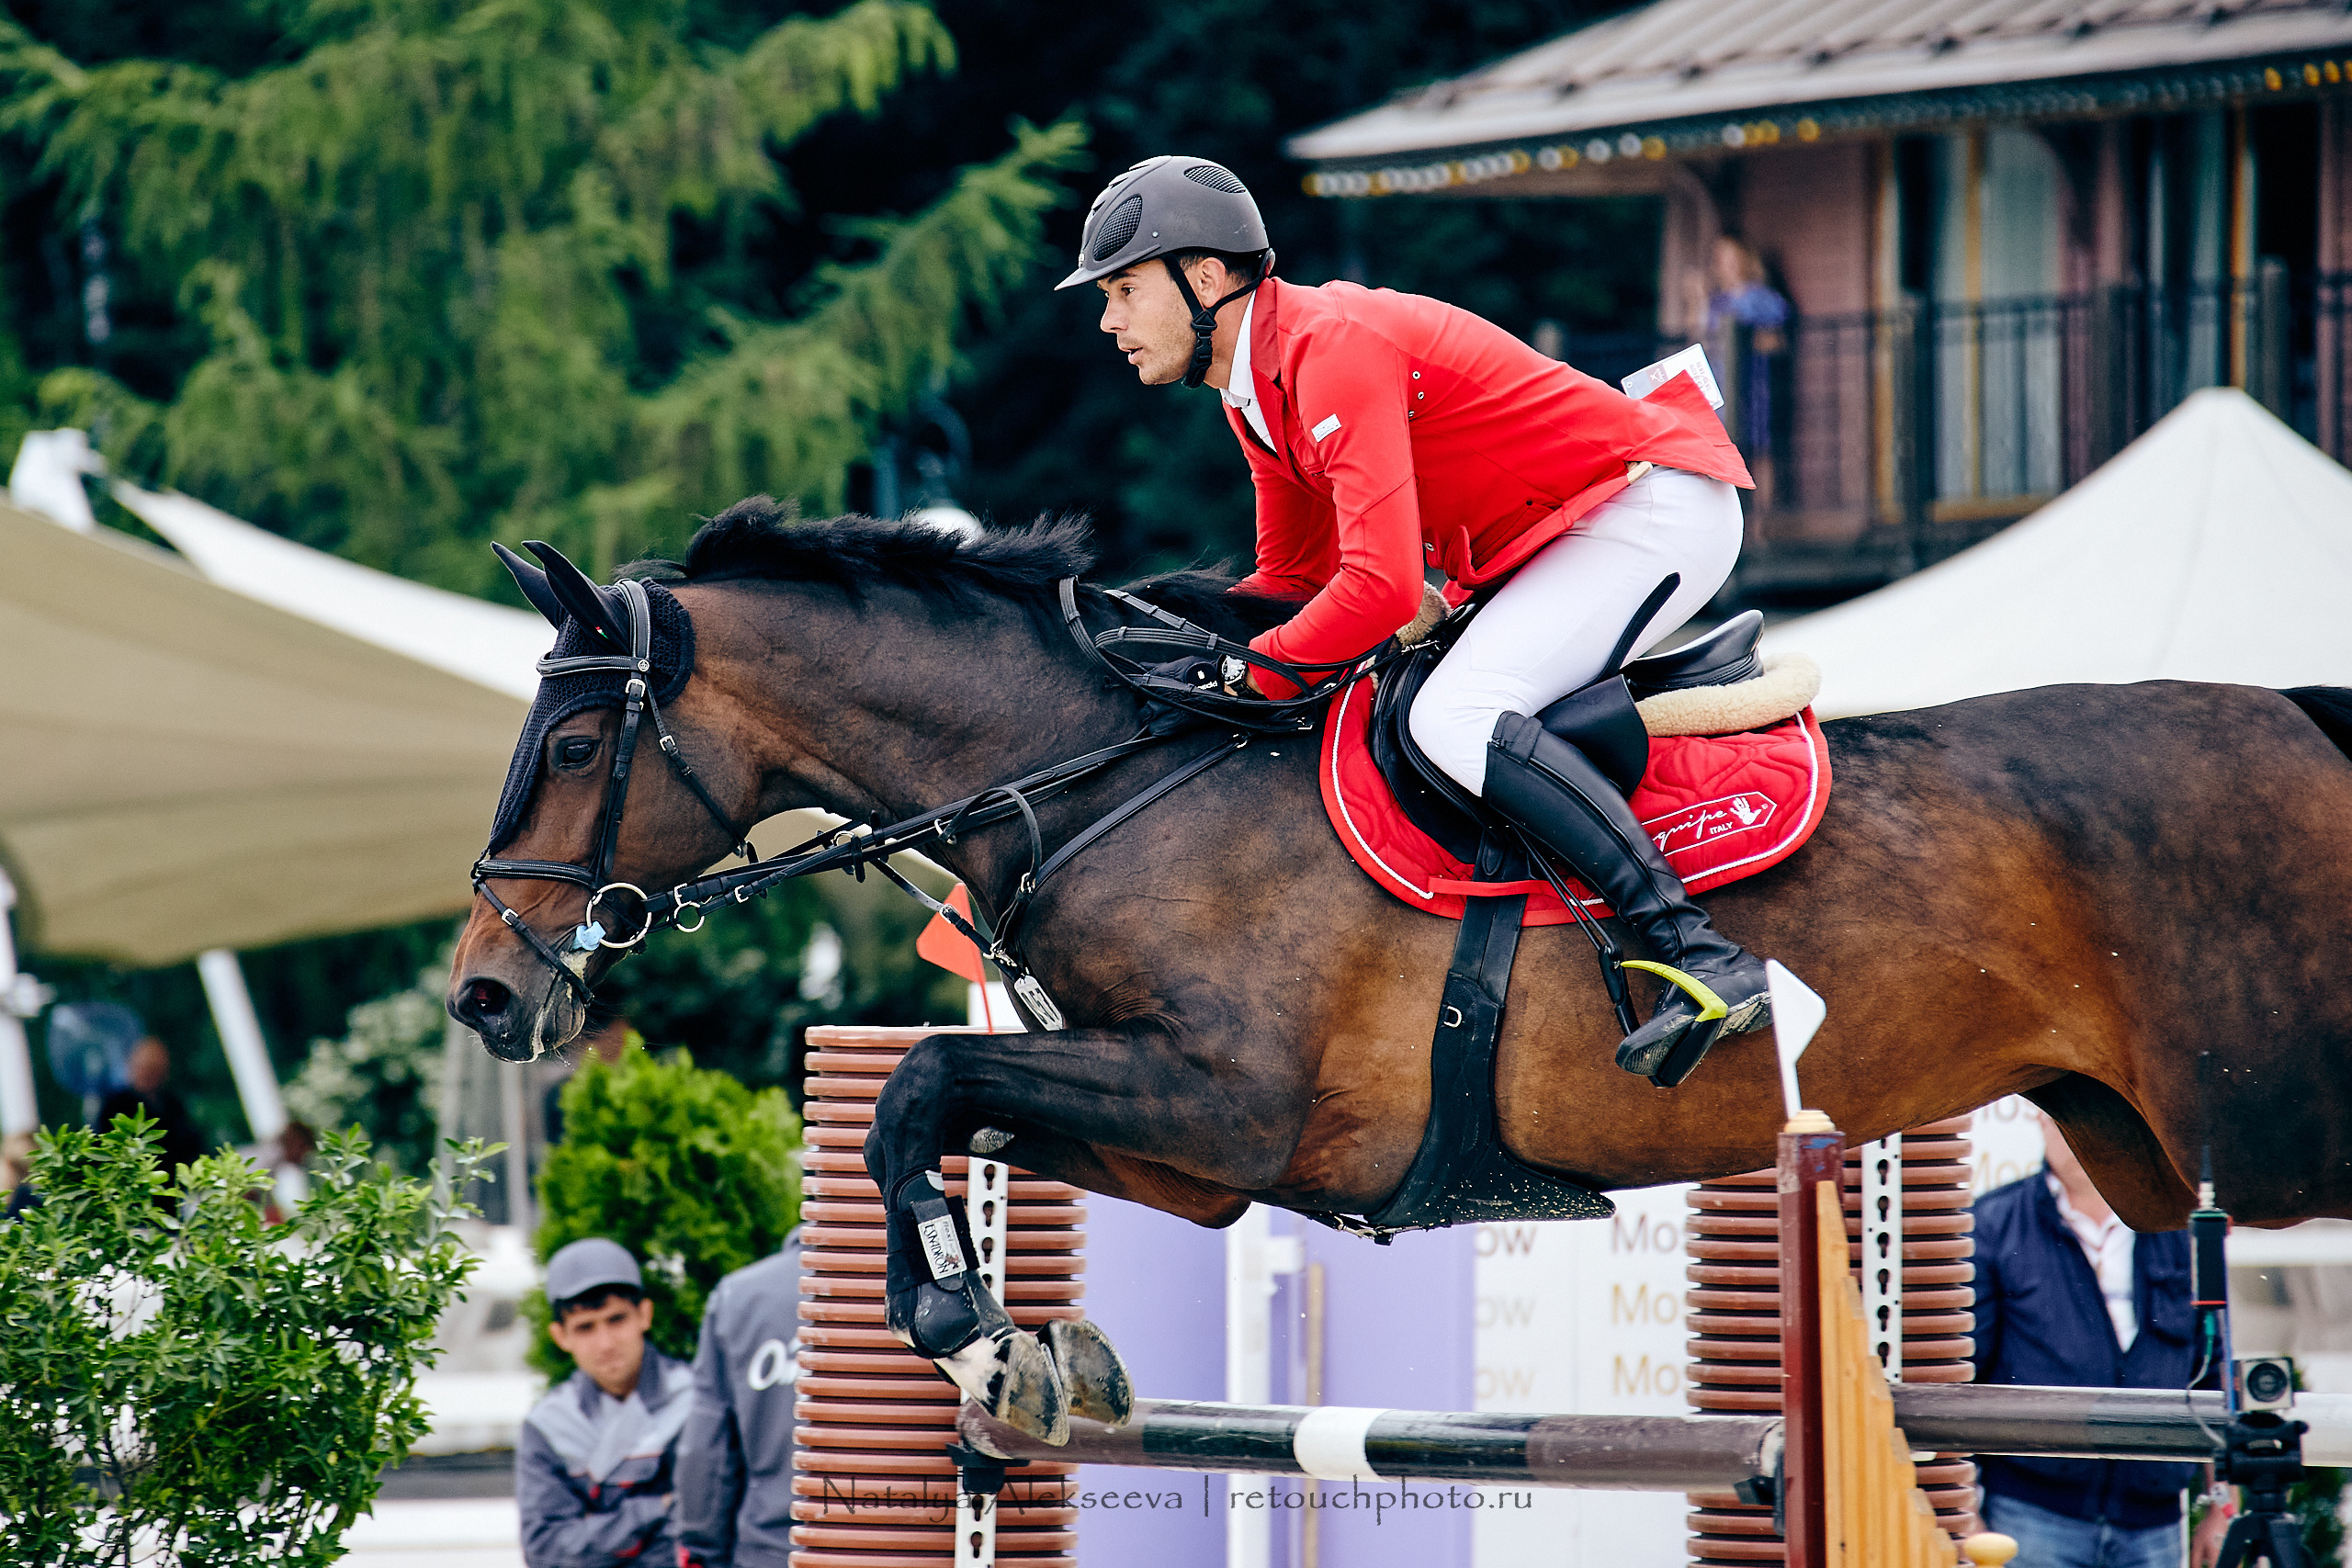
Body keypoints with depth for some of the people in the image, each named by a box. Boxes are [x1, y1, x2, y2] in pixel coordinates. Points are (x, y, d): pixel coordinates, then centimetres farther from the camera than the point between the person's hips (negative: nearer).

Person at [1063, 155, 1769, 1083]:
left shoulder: (1334, 347, -23)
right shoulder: (1255, 387, 10)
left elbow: (1382, 584, -31)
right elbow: (1293, 578, 20)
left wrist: (1254, 679, -21)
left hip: (1658, 507, -11)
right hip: (1557, 540, 11)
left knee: (1455, 719, -27)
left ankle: (1706, 961, -32)